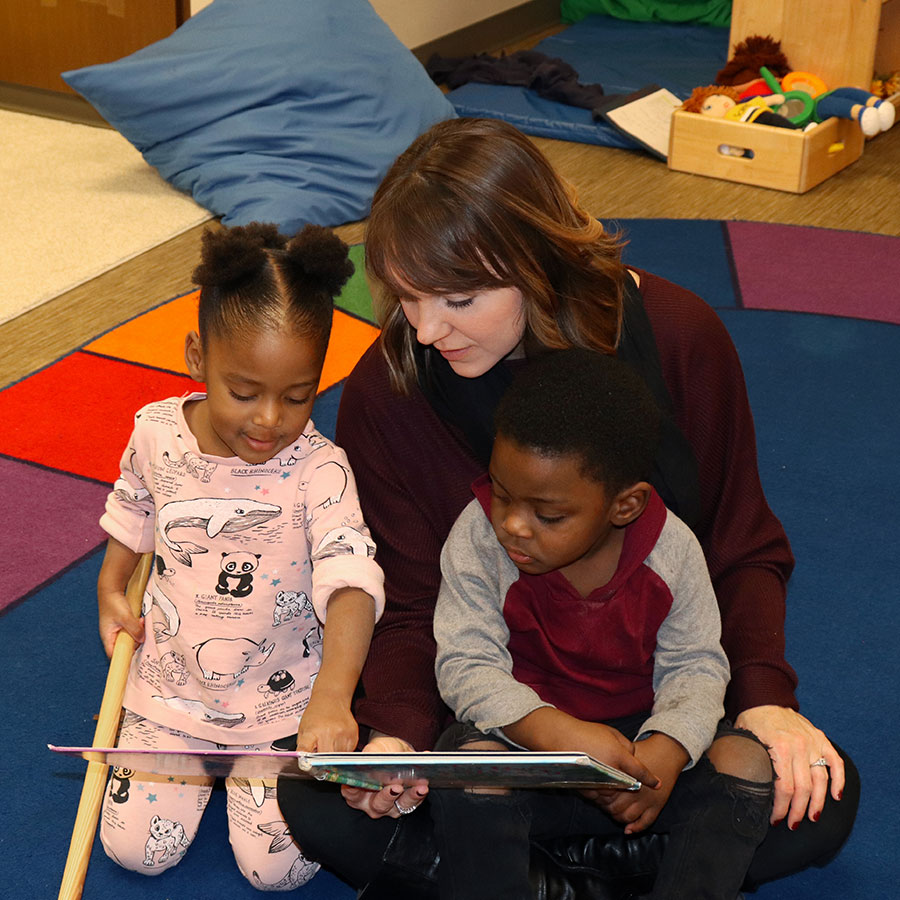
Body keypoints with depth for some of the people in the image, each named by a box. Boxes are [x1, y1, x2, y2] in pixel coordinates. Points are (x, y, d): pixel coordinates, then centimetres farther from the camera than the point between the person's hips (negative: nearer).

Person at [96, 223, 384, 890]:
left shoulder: (319, 469, -23)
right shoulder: (156, 433, -10)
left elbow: (352, 582, -35)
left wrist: (332, 696, -49)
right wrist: (111, 589, 4)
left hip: (281, 699, -3)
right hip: (171, 685, 3)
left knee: (279, 867, -8)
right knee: (136, 850, -1)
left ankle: (248, 761, 21)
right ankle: (205, 758, 27)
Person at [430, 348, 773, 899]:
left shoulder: (671, 549, -12)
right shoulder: (478, 538, -15)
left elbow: (694, 665, -5)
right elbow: (466, 665, -17)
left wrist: (665, 750, -26)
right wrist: (555, 733, -34)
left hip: (636, 730, 2)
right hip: (523, 727, -2)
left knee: (745, 760, -21)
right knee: (474, 763, -34)